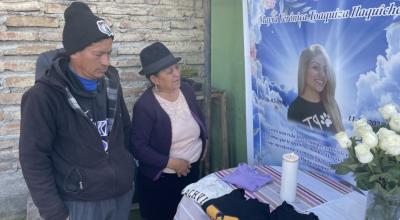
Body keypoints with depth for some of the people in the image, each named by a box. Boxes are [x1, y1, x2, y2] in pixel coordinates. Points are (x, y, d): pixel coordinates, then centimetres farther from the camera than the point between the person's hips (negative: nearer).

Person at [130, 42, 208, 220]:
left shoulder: (187, 90, -4)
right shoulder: (145, 105, -23)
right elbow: (138, 147, -23)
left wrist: (204, 140, 8)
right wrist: (170, 163, -24)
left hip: (192, 169, 6)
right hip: (160, 178, -5)